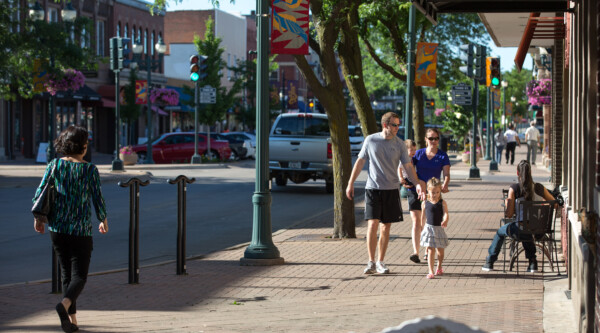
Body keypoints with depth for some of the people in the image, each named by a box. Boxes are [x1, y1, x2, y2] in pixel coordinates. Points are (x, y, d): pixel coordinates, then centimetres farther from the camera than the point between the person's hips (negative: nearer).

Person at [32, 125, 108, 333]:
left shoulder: (55, 165, -1)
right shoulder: (90, 170, -9)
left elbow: (40, 193, -3)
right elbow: (98, 200, -6)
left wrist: (38, 218, 12)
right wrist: (104, 222, 12)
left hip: (57, 228, 4)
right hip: (81, 230, -4)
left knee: (67, 274, 16)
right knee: (79, 276, 1)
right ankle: (65, 305, -28)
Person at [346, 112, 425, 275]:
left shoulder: (399, 144, 3)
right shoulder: (370, 140, 1)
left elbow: (408, 166, 5)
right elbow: (360, 162, 8)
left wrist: (418, 184, -9)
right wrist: (350, 184, 6)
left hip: (391, 189, 2)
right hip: (372, 188, -2)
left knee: (385, 228, 5)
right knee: (373, 224, -11)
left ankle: (380, 262, 15)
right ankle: (371, 262, -3)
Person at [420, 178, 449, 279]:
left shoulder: (442, 203, -5)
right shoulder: (425, 203, -1)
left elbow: (446, 213, -19)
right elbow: (423, 217, 9)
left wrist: (445, 221, -40)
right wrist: (420, 228, 15)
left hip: (439, 229, 1)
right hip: (429, 229, -1)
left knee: (440, 250, 13)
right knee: (431, 250, -6)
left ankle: (439, 268, 37)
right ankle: (431, 271, -5)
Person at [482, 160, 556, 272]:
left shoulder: (514, 188, -10)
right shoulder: (539, 187, -1)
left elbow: (509, 214, -11)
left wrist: (507, 203, 9)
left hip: (522, 231, -3)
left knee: (500, 232, 28)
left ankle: (489, 262, 40)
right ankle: (532, 262, 34)